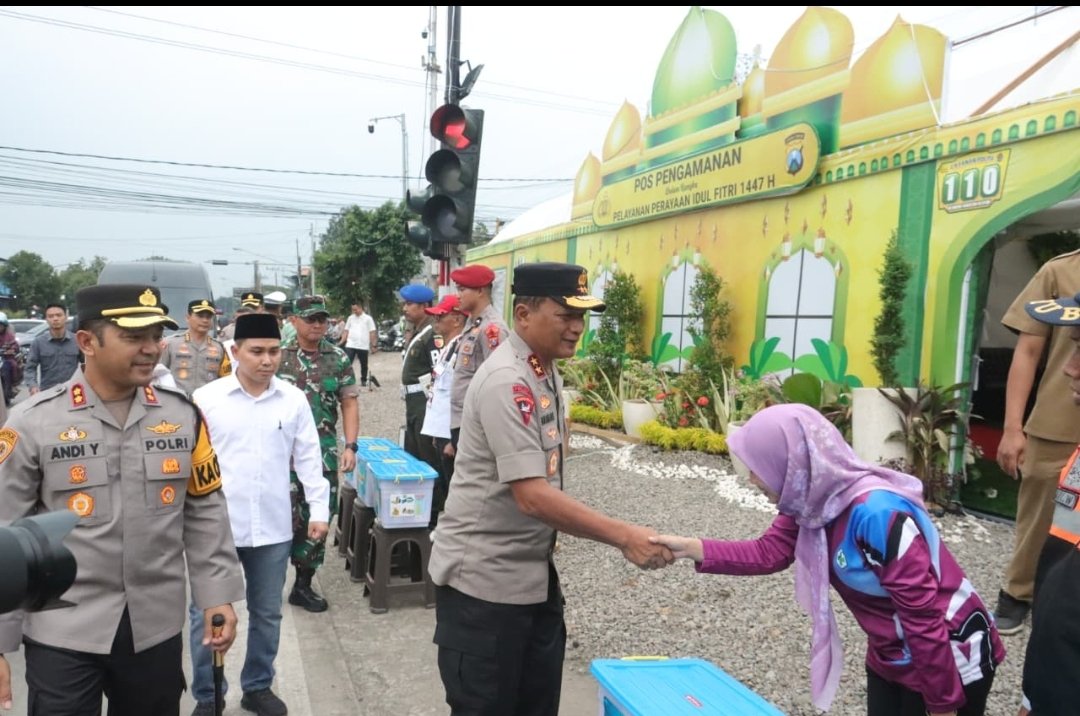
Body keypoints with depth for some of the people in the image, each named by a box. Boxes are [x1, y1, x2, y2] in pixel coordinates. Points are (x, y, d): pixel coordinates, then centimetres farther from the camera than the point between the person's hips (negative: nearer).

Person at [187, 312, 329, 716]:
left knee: (267, 613, 15)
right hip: (215, 527, -2)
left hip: (273, 527, 2)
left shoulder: (294, 400, 0)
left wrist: (319, 509, 1)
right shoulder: (206, 398, -6)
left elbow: (308, 458, 4)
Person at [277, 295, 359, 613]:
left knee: (319, 518, 8)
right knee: (286, 516, -4)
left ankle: (304, 584, 23)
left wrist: (350, 446, -5)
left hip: (324, 452, 2)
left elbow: (349, 403, 4)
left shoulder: (339, 358, 4)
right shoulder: (278, 355, 0)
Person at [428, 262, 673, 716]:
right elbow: (532, 495, -29)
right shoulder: (507, 382, -23)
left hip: (533, 574, 9)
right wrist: (624, 537, -27)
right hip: (484, 580, -9)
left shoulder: (546, 373, 7)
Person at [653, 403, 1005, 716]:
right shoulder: (812, 502, -10)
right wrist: (691, 548, -11)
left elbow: (924, 616, -28)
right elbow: (768, 552, -3)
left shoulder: (878, 514, -34)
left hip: (950, 660, -8)